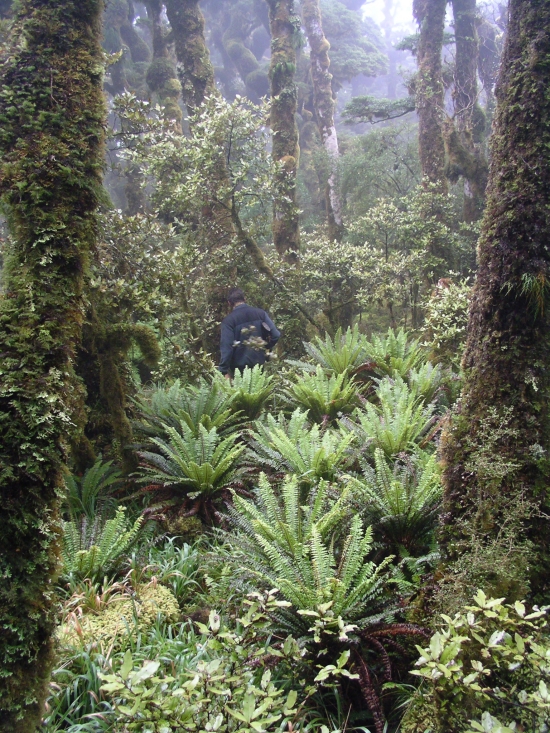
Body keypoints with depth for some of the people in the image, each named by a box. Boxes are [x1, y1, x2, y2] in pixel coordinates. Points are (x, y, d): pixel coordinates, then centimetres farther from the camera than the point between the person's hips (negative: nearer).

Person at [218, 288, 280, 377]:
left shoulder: (229, 320, -10)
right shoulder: (260, 313, 0)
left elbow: (226, 346, -17)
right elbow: (276, 335, -4)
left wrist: (224, 370, -16)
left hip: (240, 366, -3)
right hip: (259, 363, 4)